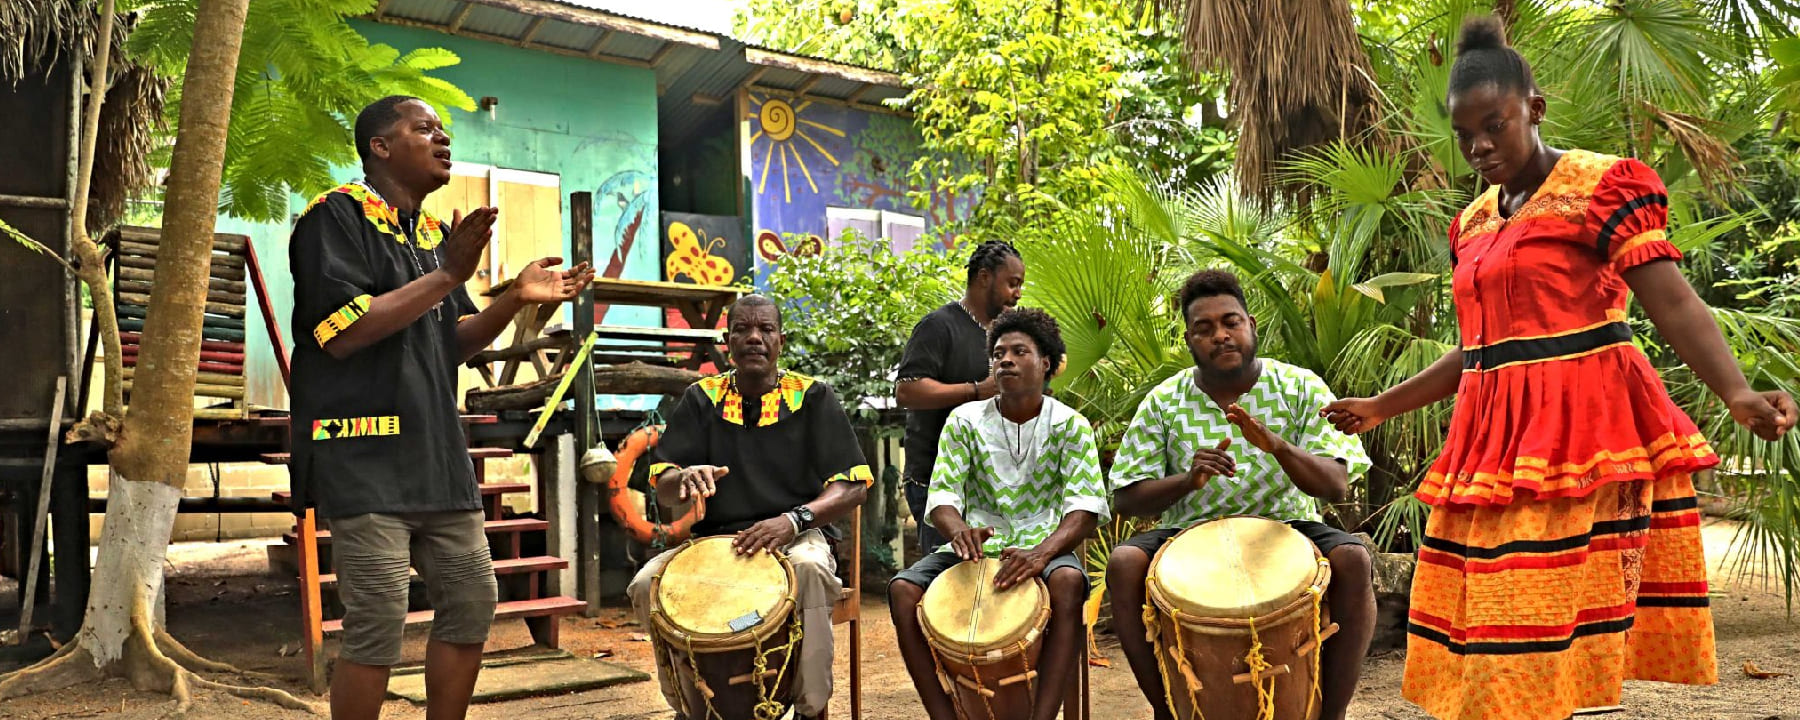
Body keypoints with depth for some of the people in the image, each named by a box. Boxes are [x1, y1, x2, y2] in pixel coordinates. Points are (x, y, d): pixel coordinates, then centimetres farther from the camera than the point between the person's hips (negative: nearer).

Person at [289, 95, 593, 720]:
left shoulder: (435, 233, 19)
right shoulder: (337, 214, -5)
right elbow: (340, 332, -17)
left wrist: (515, 298, 5)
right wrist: (447, 277, -17)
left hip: (437, 455, 8)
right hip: (365, 456, -8)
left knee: (472, 600, 9)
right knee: (378, 622, -9)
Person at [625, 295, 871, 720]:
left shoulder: (812, 397, 4)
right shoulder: (702, 399, 10)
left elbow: (853, 486, -3)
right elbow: (663, 490, 5)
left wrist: (794, 519, -21)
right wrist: (687, 477, -21)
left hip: (798, 539, -2)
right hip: (715, 540, 3)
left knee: (810, 570, -37)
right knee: (647, 583, -24)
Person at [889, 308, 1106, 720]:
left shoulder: (1071, 426, 0)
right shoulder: (965, 421, 5)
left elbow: (1085, 507, -12)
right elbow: (942, 495, -2)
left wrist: (1042, 552, -32)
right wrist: (958, 529, -28)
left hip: (1044, 547, -2)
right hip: (976, 547, 2)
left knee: (1068, 581, -37)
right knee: (903, 590, -25)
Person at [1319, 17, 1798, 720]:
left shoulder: (1601, 185, -3)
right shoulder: (1472, 222, 16)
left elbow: (1674, 303, -11)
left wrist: (1737, 393, -27)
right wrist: (1379, 407, 25)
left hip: (1577, 431, -7)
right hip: (1496, 439, 7)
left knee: (1558, 649, -10)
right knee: (1487, 635, 5)